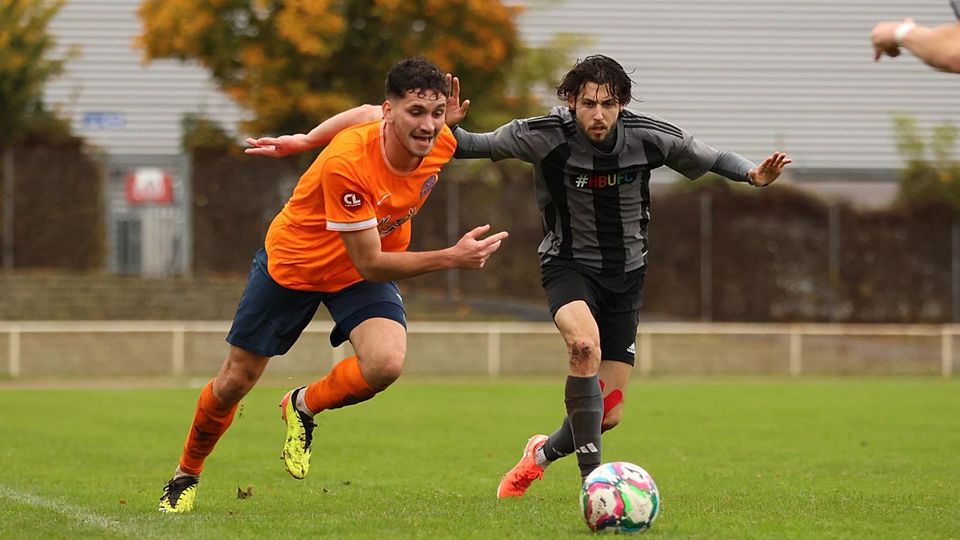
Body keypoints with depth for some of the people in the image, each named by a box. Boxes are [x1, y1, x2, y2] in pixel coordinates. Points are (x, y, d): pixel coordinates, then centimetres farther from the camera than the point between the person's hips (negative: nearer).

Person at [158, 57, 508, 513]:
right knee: (236, 380, 9)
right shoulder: (346, 163, -39)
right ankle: (186, 474, 38)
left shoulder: (441, 144, -21)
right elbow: (369, 263, -33)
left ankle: (302, 407, 6)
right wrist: (451, 258, -40)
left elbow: (366, 114, 1)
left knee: (385, 363, -25)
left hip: (364, 272, 4)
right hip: (292, 260, -4)